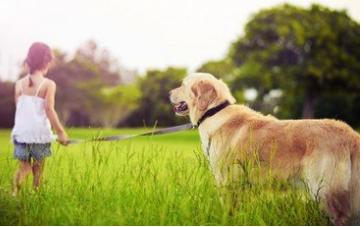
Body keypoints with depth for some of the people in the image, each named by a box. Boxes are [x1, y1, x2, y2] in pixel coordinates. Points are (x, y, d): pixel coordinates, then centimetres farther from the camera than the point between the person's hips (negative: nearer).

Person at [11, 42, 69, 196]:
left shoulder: (19, 84, 4)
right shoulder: (48, 84, -7)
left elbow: (19, 109, 8)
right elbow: (49, 110, -12)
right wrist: (61, 132, -6)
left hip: (21, 132, 3)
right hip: (40, 133, -3)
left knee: (24, 167, 10)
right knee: (38, 167, 14)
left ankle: (15, 192, -13)